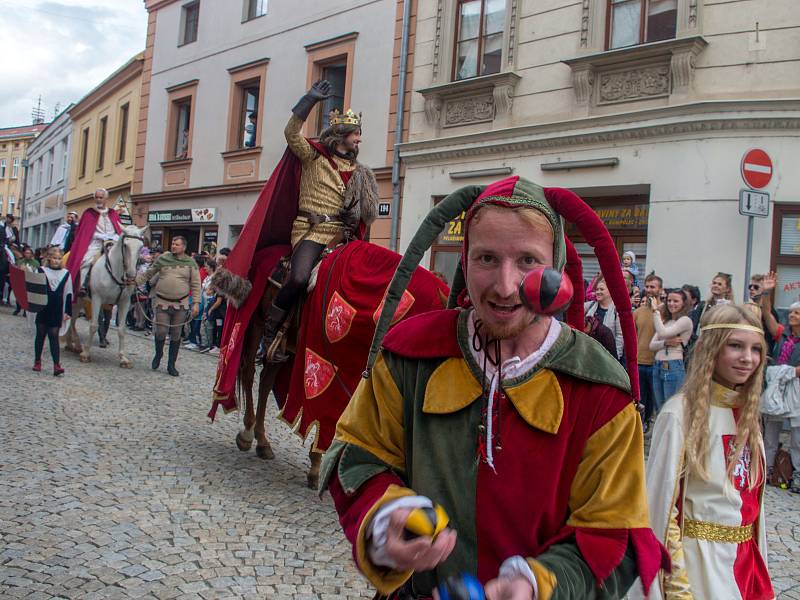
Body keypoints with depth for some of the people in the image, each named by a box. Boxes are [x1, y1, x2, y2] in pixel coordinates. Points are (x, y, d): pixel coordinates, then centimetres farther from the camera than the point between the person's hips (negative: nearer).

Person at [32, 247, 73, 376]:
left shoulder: (66, 274, 3)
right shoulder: (41, 271, 1)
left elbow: (68, 294, 5)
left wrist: (68, 312, 2)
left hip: (57, 311, 0)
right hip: (42, 309, 0)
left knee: (54, 336, -2)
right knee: (40, 335, 10)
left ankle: (57, 365, -8)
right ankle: (37, 361, 22)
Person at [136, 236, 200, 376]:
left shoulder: (190, 263, 0)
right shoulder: (163, 259, 3)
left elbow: (195, 284, -1)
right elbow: (148, 274, 10)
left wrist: (196, 303, -7)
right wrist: (136, 281, -2)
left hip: (181, 304, 0)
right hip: (162, 302, 0)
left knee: (176, 335, 6)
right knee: (161, 332, -3)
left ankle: (171, 364, 18)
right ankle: (158, 354, 28)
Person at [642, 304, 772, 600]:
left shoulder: (748, 413, 3)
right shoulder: (680, 412, -17)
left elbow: (753, 496, 11)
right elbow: (662, 503, -15)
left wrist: (758, 558, 13)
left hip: (746, 557, 6)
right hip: (699, 556, -6)